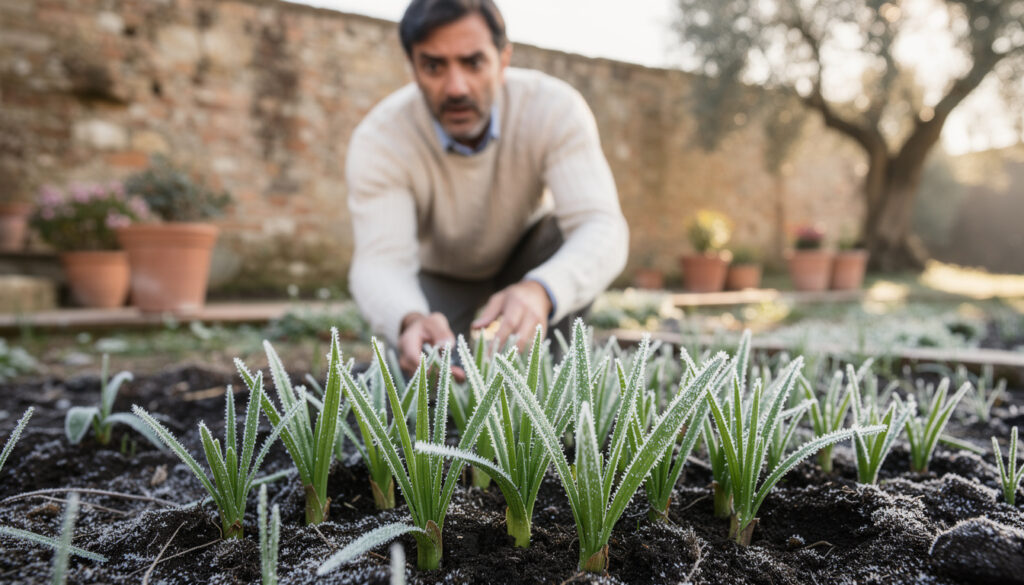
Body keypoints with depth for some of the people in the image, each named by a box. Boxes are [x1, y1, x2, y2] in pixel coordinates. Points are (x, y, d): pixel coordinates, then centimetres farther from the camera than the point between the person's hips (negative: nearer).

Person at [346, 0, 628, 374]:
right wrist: (409, 321, -63)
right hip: (438, 273, 0)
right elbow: (381, 261, -38)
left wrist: (540, 292, -63)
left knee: (564, 240, -33)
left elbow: (602, 228, -41)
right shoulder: (378, 140, -29)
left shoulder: (555, 109, -30)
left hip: (528, 259, 0)